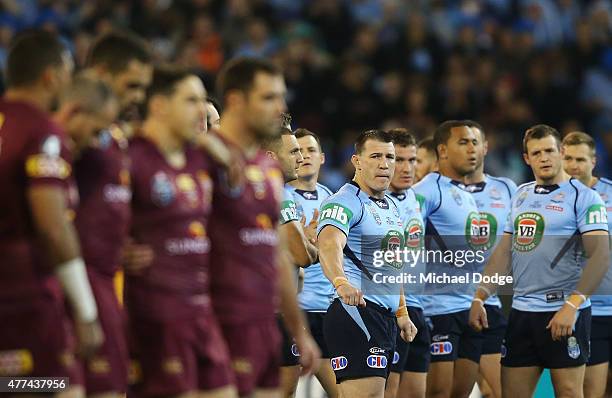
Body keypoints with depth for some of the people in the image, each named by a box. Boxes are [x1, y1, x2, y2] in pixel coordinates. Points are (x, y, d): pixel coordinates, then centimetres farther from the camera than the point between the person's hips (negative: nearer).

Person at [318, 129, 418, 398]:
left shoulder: (391, 206, 20)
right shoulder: (344, 202, -11)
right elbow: (329, 245, -31)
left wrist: (401, 312, 29)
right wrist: (340, 282, -50)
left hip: (385, 316, 9)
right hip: (358, 312, -9)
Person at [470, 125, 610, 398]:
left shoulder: (583, 196, -5)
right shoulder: (520, 196, 15)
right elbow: (504, 253, 18)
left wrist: (572, 306, -22)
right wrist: (479, 298, 7)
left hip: (564, 313, -6)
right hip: (521, 311, 6)